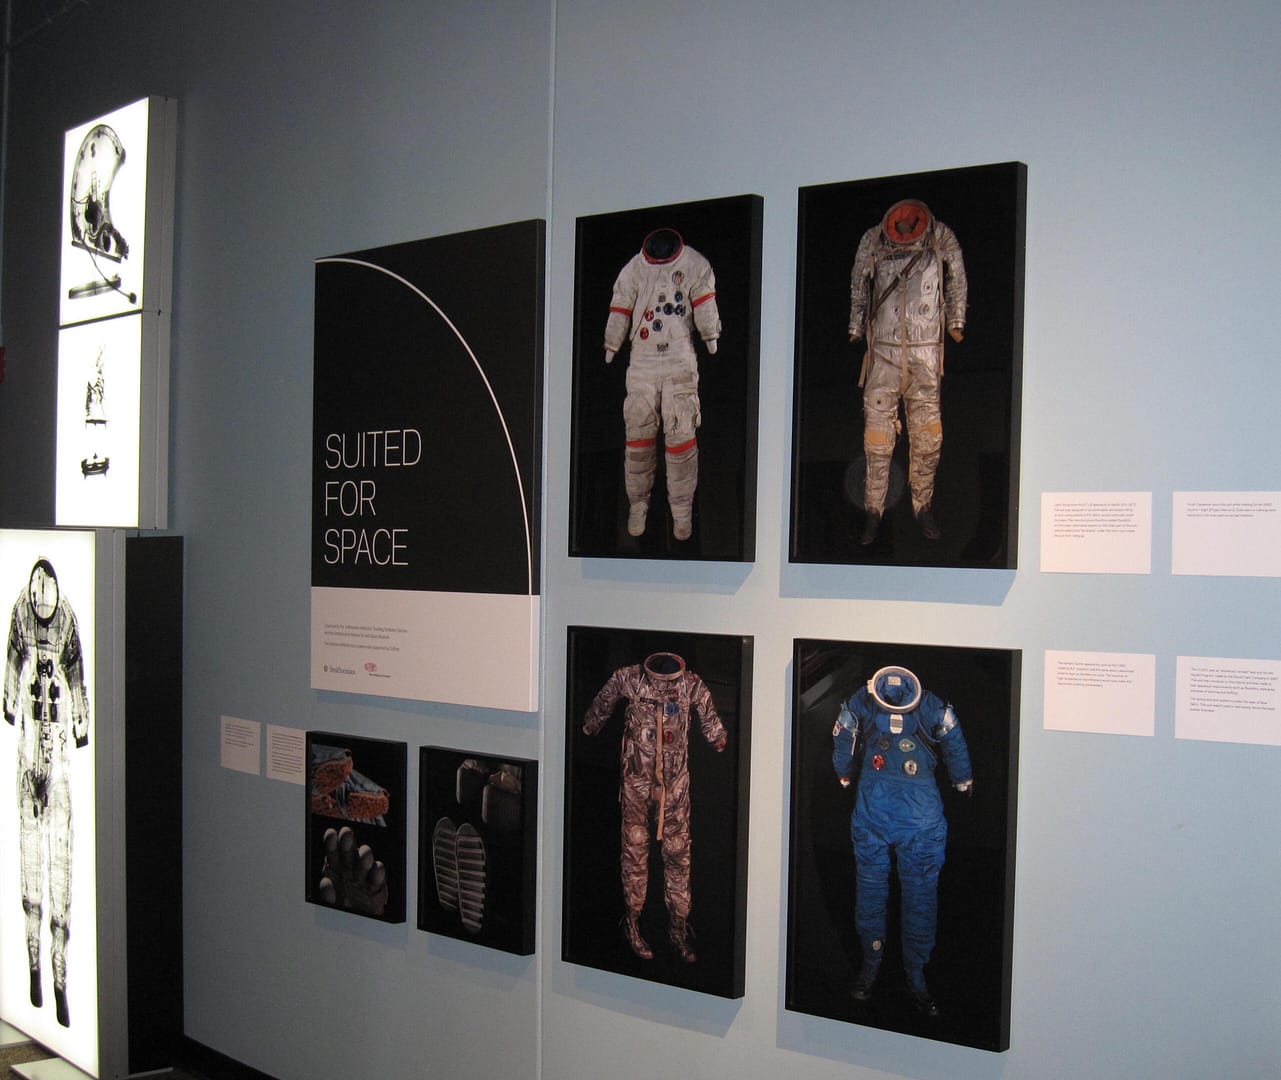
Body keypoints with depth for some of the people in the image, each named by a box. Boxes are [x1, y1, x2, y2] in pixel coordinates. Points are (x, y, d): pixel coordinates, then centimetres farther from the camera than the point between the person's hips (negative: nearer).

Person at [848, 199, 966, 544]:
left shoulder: (943, 240, -3)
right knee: (877, 432, -2)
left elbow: (957, 281, 13)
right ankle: (873, 511, 7)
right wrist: (856, 329, 18)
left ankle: (923, 506, 12)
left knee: (927, 434, -1)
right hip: (883, 351, 0)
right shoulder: (872, 242, -2)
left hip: (926, 352, 0)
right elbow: (858, 287, 13)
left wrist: (955, 322, 14)